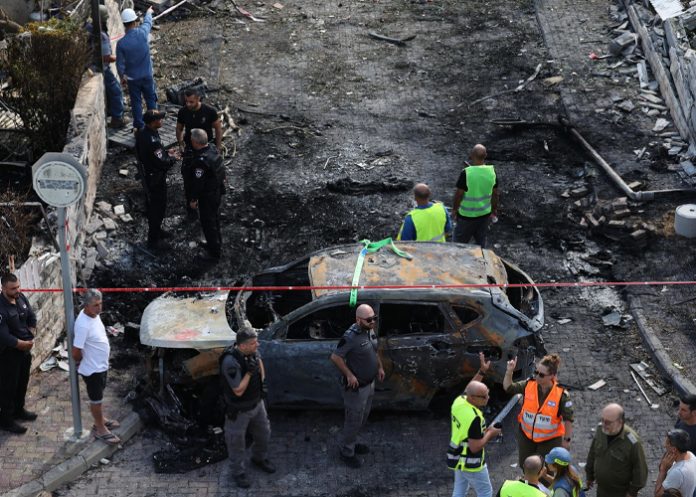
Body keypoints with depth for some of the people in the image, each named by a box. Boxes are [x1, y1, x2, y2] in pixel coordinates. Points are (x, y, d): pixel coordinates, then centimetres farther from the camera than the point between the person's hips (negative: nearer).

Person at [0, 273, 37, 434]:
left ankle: (18, 410, 42)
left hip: (25, 349, 8)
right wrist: (22, 344, -20)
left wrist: (31, 338, -5)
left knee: (22, 382, 23)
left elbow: (32, 318, 8)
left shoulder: (21, 298, -5)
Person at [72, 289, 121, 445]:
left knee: (99, 395, 27)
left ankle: (101, 419, 46)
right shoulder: (83, 325, -33)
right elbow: (76, 353, -28)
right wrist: (82, 362, -8)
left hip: (101, 365, 8)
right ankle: (100, 429, 26)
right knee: (96, 399, 10)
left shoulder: (94, 314, -5)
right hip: (92, 369, -8)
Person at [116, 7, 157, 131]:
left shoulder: (121, 43, -19)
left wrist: (122, 76, 9)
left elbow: (120, 63, -10)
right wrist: (149, 13, 31)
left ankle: (139, 127, 17)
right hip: (147, 75, 1)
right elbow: (147, 23, 9)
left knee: (136, 102, 11)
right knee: (151, 100, 16)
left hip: (132, 78, -1)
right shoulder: (142, 33, -16)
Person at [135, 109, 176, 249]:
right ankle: (153, 240, 18)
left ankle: (156, 231, 44)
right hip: (155, 179, -9)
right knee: (158, 208, 6)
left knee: (152, 206, 25)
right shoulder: (152, 141, -33)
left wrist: (165, 154, -1)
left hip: (147, 176, 9)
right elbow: (163, 162, -29)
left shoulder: (142, 133, -3)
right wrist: (172, 158, -9)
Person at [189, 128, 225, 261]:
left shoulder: (201, 161, -32)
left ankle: (214, 252, 18)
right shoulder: (213, 148, -6)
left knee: (208, 223, 7)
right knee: (215, 219, 26)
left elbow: (198, 182, -25)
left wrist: (193, 199, -13)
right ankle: (216, 243, 45)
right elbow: (221, 169, 7)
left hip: (207, 196, -9)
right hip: (218, 191, 9)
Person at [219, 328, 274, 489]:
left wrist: (262, 376, 4)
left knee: (263, 433, 25)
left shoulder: (252, 351, -12)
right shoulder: (231, 362, -36)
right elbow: (238, 391, -29)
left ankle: (259, 458, 52)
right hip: (238, 409, -7)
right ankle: (238, 472, 35)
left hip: (256, 403, 8)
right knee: (236, 442, 14)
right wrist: (249, 373, -32)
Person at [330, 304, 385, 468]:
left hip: (369, 383, 9)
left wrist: (380, 367, 11)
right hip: (356, 387, -9)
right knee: (354, 421, 4)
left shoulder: (370, 331, 0)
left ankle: (352, 443, 42)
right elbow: (335, 357, -26)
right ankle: (347, 452, 21)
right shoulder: (351, 337, -28)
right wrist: (349, 375, -24)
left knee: (362, 418, 23)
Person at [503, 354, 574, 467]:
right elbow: (508, 387, -2)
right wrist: (509, 371, -18)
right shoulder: (528, 385, -13)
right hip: (526, 435, 4)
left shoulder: (561, 394, -22)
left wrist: (567, 439, -10)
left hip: (550, 439, -4)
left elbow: (568, 419, -14)